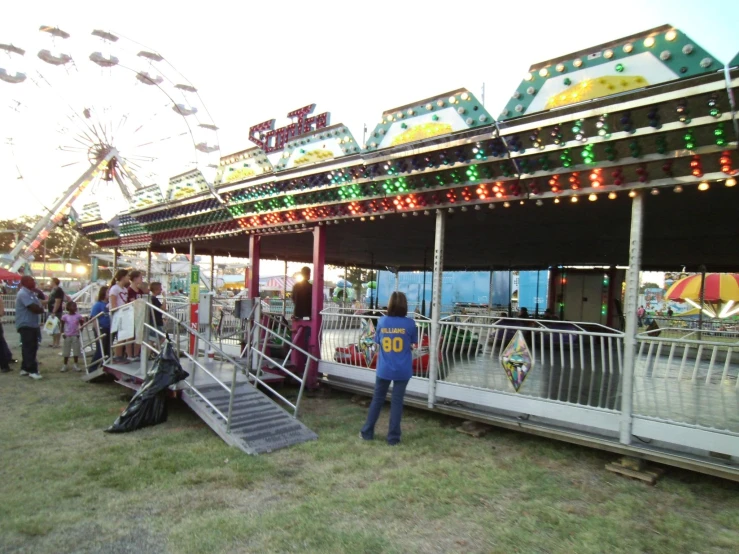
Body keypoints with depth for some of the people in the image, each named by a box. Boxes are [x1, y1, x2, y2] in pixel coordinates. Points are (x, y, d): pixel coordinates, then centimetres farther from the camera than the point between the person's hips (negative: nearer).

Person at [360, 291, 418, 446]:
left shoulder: (382, 321, -6)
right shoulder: (409, 323, -11)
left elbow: (377, 341, 6)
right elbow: (414, 343, 2)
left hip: (384, 369, 2)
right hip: (402, 370, -1)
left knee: (377, 399, 15)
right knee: (397, 401, 8)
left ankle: (367, 432, 25)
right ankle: (393, 437, 15)